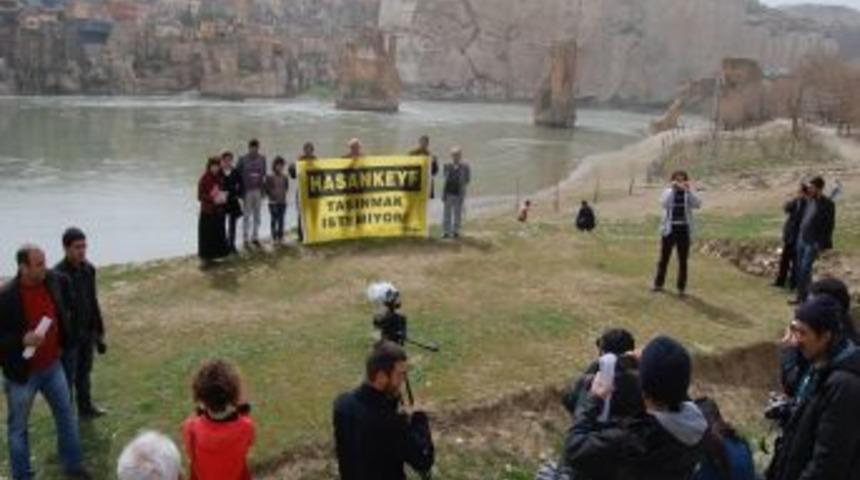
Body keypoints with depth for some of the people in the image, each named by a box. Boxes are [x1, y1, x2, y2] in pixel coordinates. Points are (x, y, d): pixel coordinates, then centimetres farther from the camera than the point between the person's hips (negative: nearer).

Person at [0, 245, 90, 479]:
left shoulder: (54, 281, -9)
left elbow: (67, 302, 15)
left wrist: (63, 340, 15)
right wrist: (23, 340, -33)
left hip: (52, 365, 5)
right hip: (22, 373, -5)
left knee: (66, 414, 16)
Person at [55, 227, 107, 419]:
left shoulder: (88, 269, 0)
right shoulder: (58, 274, -21)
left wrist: (99, 332, 12)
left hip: (87, 333, 6)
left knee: (84, 373, 20)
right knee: (68, 377, 6)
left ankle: (86, 407, 36)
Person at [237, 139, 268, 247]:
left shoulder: (262, 159, 2)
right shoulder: (243, 160, -6)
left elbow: (264, 174, 7)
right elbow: (238, 174, -4)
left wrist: (263, 189, 0)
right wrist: (240, 190, -8)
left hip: (258, 191, 3)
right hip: (247, 191, -3)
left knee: (257, 215, 10)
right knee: (246, 216, 3)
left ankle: (255, 237, 20)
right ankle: (245, 239, 10)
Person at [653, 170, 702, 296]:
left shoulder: (689, 194, 4)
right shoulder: (668, 192, 3)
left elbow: (698, 205, -14)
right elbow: (664, 203, -17)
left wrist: (689, 190, -23)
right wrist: (672, 189, -23)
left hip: (684, 230, 0)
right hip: (669, 229, 0)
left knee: (683, 260, 3)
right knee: (664, 258, 6)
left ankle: (681, 287, 10)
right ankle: (658, 283, 17)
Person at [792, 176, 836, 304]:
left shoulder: (828, 204, -12)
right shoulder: (809, 200, 9)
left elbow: (829, 225, -12)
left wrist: (822, 244, -15)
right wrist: (799, 235, 13)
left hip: (813, 242, -7)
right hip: (802, 239, 7)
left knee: (805, 269, -11)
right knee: (799, 269, 9)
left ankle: (806, 297, -2)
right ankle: (800, 296, 17)